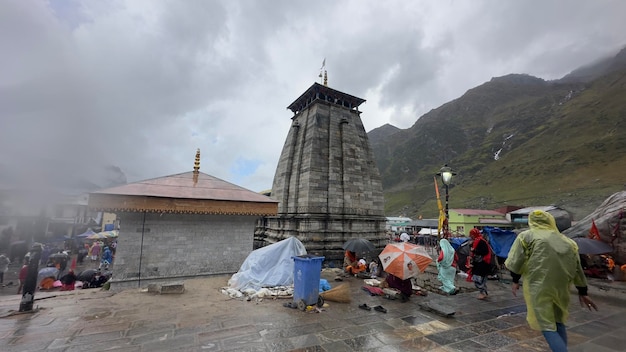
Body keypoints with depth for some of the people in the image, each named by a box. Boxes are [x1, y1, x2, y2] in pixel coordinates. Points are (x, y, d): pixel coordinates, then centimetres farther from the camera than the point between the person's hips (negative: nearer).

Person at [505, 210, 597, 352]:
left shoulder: (526, 236, -2)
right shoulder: (567, 241, 13)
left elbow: (515, 262, -5)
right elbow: (578, 269, 14)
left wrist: (515, 281, 9)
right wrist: (583, 292, 23)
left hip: (540, 287, -6)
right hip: (561, 288, 6)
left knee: (548, 327, -1)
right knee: (558, 323, 22)